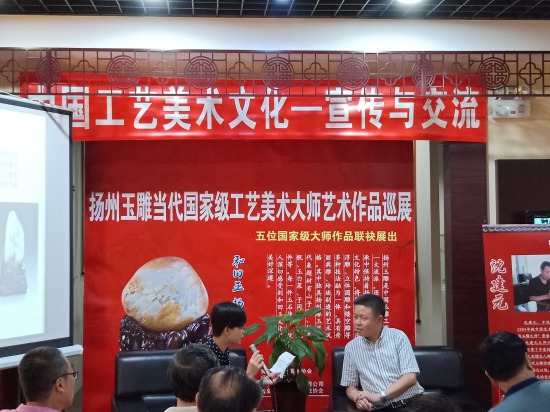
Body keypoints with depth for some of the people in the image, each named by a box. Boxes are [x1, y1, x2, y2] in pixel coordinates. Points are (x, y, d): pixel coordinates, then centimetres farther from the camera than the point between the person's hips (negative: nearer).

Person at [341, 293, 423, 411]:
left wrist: (378, 396, -13)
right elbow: (350, 386, 16)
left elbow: (410, 377, -3)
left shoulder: (398, 337, 5)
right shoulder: (351, 347, 11)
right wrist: (358, 398, -8)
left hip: (412, 401, -1)